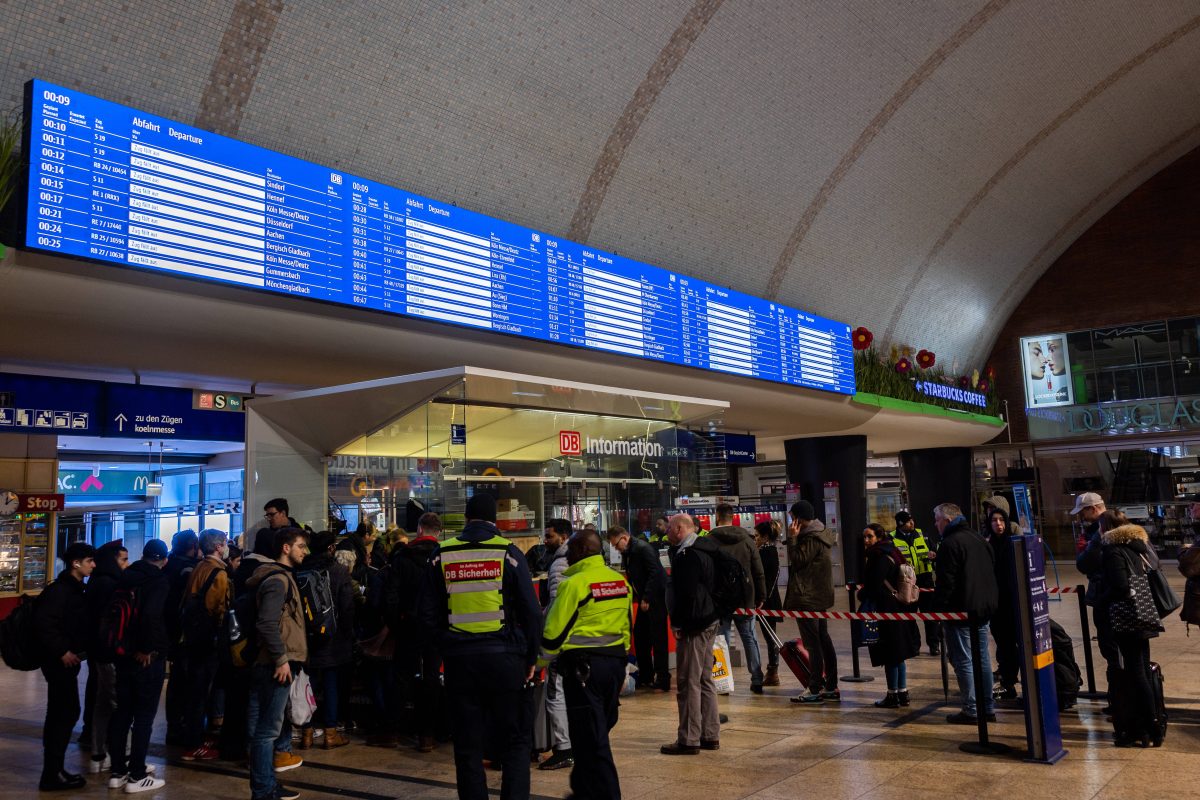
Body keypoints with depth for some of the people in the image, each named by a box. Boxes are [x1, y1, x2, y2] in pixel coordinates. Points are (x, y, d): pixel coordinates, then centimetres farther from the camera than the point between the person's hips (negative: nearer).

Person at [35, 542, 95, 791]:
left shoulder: (74, 588, 12)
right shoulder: (60, 589, -17)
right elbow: (44, 622, -25)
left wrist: (78, 649, 9)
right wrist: (62, 651, -22)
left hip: (68, 660, 10)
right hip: (60, 661, -10)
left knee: (62, 713, 14)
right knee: (64, 713, -5)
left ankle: (54, 770, 24)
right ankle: (52, 775, 3)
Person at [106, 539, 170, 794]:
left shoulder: (125, 578, 8)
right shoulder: (160, 581, -12)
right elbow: (151, 614, -28)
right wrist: (147, 648, -17)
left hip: (122, 655, 6)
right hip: (148, 658, -6)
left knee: (121, 713, 15)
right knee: (144, 717, 2)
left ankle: (117, 771, 22)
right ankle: (137, 777, 7)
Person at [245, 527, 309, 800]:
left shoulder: (283, 577, 17)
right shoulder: (278, 579, -14)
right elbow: (267, 623, -24)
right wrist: (281, 659, -21)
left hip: (279, 663, 10)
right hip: (277, 664, -10)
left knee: (268, 725, 17)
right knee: (268, 728, -4)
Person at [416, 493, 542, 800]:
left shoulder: (442, 555, 3)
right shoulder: (508, 552, -5)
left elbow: (428, 612, 7)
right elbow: (531, 610, -5)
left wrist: (446, 646, 14)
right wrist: (530, 657, 4)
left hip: (459, 659, 2)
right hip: (505, 657, -2)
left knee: (468, 743, 12)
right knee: (515, 740, 8)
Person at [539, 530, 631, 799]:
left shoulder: (574, 583, -14)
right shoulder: (621, 582, 7)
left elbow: (555, 631, -13)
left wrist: (538, 661, 1)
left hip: (583, 666, -7)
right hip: (615, 663, 7)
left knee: (589, 739, 2)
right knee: (599, 732, 20)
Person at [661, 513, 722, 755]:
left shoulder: (688, 555, -17)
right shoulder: (705, 551, 15)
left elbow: (686, 594, -23)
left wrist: (678, 624, -16)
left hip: (693, 626, -10)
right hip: (710, 622, 11)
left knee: (688, 683, -4)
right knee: (704, 680, 16)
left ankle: (689, 740, 1)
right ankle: (710, 735, 23)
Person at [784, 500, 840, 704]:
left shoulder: (811, 538, -17)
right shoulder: (822, 534, 15)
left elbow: (797, 561, -17)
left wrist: (792, 538, -15)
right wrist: (796, 538, 9)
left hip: (807, 599, -10)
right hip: (820, 596, 10)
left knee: (812, 643, -8)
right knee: (823, 640, 13)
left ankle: (816, 691, -5)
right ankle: (831, 687, 18)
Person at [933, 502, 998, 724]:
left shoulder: (950, 543, -14)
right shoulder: (979, 540, 14)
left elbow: (946, 581, -18)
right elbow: (993, 572, 20)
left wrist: (941, 606, -11)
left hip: (961, 610, -9)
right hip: (984, 607, 9)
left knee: (963, 660, -3)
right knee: (982, 658, 14)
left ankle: (971, 710, -1)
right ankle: (988, 708, 18)